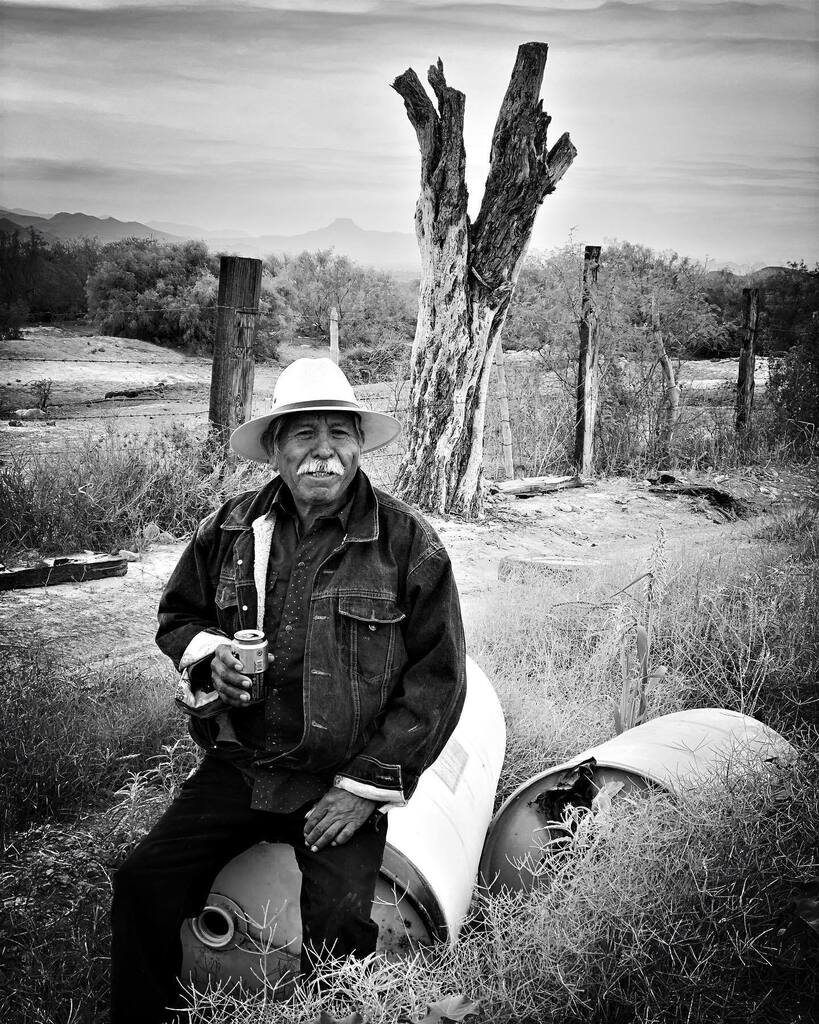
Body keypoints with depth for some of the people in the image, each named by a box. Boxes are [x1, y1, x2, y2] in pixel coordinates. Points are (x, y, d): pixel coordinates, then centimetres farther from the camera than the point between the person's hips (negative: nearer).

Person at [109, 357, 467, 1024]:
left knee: (339, 923, -22)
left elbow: (437, 680, -6)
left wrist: (366, 786, -10)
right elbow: (177, 615, 19)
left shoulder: (408, 543, -8)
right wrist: (208, 656, -5)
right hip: (238, 765, 3)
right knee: (143, 885, -11)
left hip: (345, 779, -3)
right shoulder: (231, 529, 2)